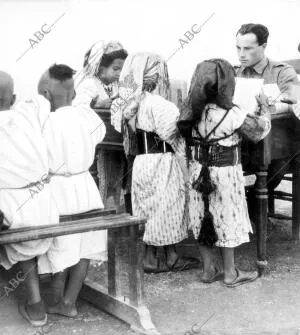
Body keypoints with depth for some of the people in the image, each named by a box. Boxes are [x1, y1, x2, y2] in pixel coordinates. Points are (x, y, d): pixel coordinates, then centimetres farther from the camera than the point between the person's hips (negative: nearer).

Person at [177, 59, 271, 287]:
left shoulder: (192, 112, -8)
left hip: (198, 172, 5)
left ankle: (209, 269, 27)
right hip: (225, 174, -5)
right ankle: (230, 273, 20)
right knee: (227, 220, 9)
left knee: (203, 219, 16)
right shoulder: (234, 115, -21)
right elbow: (260, 131, -8)